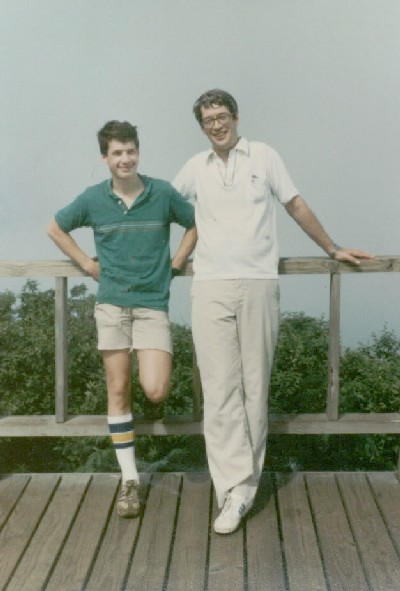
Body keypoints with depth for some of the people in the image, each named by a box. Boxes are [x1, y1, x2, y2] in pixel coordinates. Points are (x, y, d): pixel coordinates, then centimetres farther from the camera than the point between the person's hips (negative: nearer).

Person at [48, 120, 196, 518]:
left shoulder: (163, 193, -2)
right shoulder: (93, 199, 1)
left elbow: (197, 224, 13)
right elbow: (55, 228, 16)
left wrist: (176, 263, 3)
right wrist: (88, 264, 7)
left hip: (152, 303, -1)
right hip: (112, 303, 1)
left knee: (155, 392, -12)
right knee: (118, 391, 3)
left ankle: (151, 363, 28)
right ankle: (130, 480, 14)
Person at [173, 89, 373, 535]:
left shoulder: (263, 156, 8)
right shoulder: (196, 167, 13)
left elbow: (296, 206, 13)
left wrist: (333, 250, 17)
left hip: (258, 285, -1)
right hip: (210, 288, 1)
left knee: (255, 387, 2)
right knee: (220, 390, -6)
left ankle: (244, 482, 14)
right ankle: (235, 490, -3)